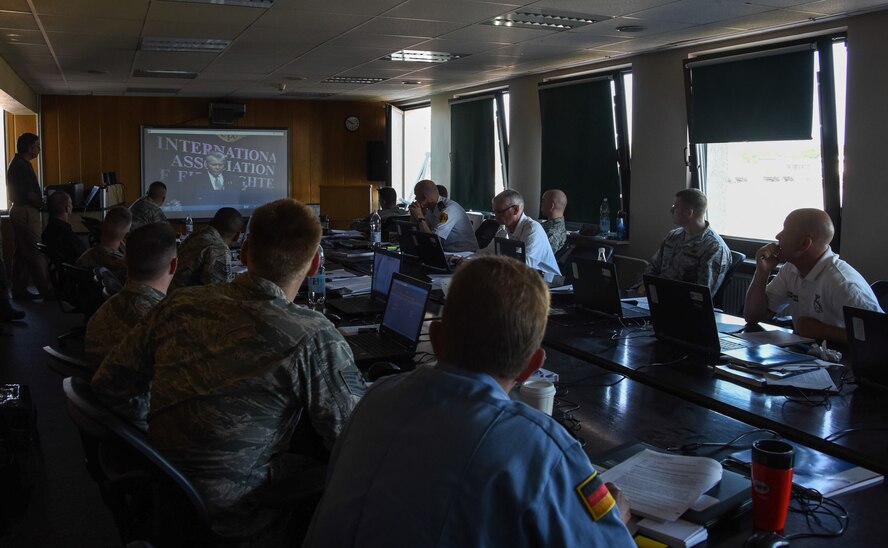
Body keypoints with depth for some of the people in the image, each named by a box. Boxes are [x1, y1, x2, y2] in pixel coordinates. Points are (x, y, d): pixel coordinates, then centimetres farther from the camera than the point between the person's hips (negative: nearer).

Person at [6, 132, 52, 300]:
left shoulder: (19, 164, 16)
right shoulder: (21, 166, -15)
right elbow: (30, 195, -18)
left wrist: (41, 204, 11)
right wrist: (45, 205, -4)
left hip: (20, 211, 11)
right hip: (26, 212, -11)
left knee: (22, 254, 12)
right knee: (35, 253, -5)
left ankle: (19, 290, 16)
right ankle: (45, 290, -1)